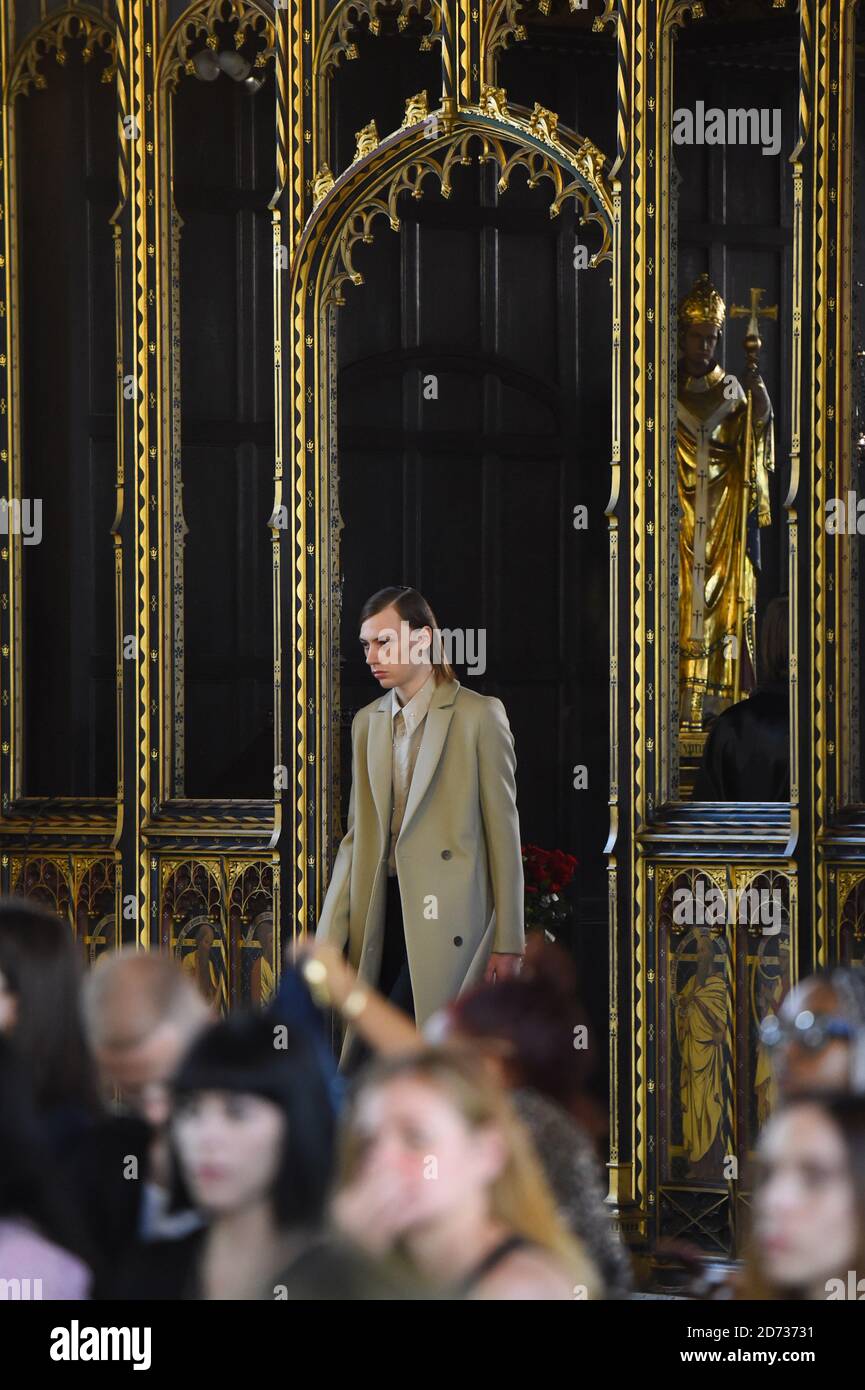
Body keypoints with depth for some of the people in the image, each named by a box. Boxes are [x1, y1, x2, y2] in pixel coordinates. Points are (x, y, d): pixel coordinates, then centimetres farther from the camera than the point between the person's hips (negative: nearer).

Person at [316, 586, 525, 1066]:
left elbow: (503, 831, -3)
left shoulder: (479, 715, -2)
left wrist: (507, 940, -6)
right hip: (382, 914, 5)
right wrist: (330, 935, 6)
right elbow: (357, 837, 16)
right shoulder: (367, 723, 16)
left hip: (443, 918, -5)